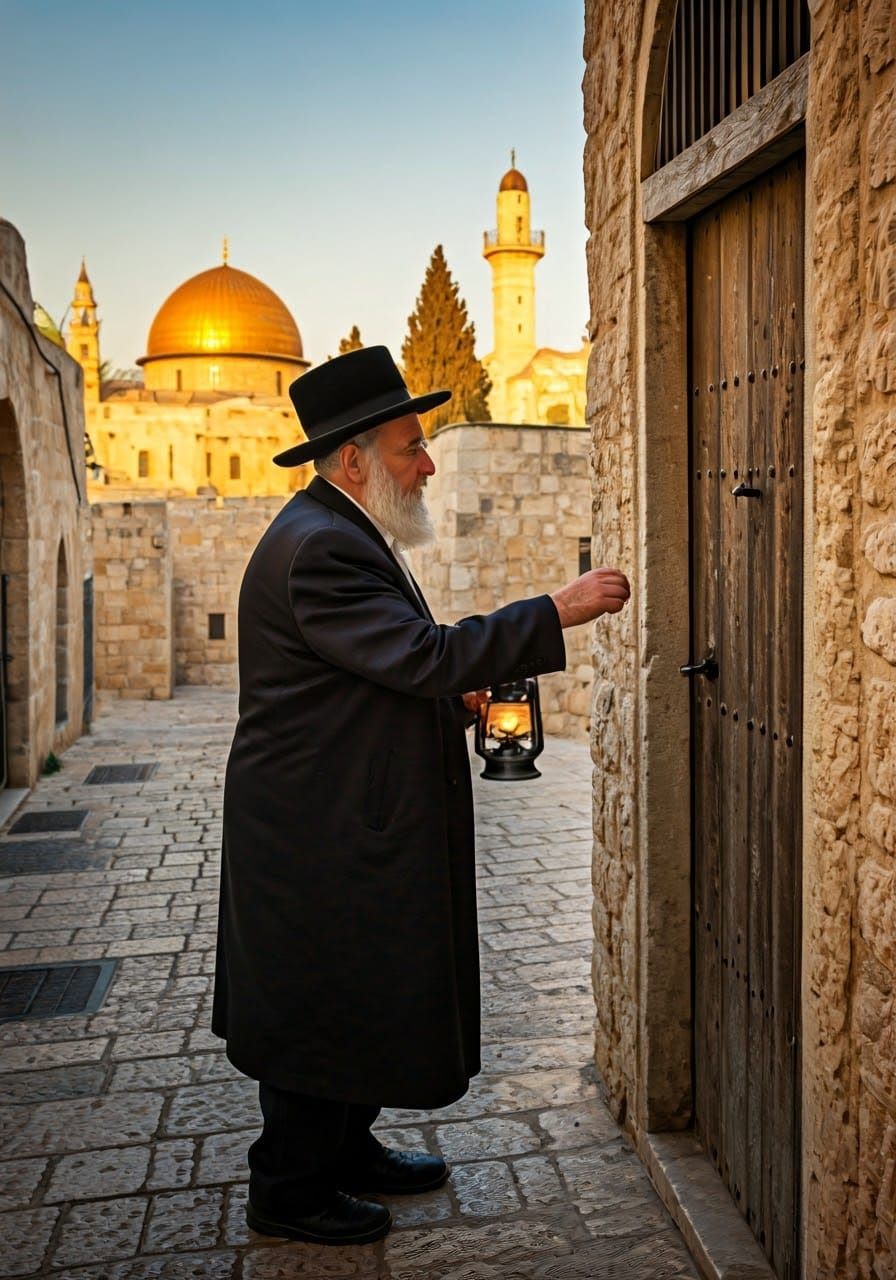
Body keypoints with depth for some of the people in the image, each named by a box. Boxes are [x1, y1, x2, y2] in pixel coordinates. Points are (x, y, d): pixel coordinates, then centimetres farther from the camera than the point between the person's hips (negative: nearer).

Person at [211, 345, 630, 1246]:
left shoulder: (340, 533, 12)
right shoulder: (318, 548, -23)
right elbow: (420, 655, -31)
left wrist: (453, 690, 4)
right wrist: (557, 613, -27)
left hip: (354, 822, 10)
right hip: (320, 832, -10)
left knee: (363, 992, 20)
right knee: (321, 1000, 4)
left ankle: (346, 1148, 36)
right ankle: (288, 1188, 22)